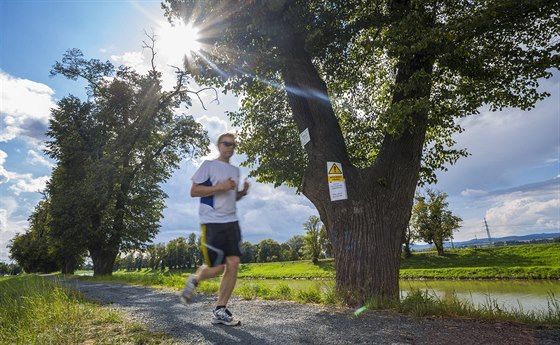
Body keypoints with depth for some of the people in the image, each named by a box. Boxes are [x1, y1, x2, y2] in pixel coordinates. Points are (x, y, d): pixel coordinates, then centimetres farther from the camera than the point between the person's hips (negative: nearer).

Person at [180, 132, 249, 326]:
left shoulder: (235, 170, 19)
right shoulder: (208, 165, -1)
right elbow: (194, 191, -6)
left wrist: (243, 192, 5)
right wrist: (220, 187, -15)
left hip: (231, 222, 6)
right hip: (212, 222, -6)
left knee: (233, 264, -2)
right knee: (216, 268, -5)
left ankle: (220, 311, 10)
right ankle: (194, 280, 28)